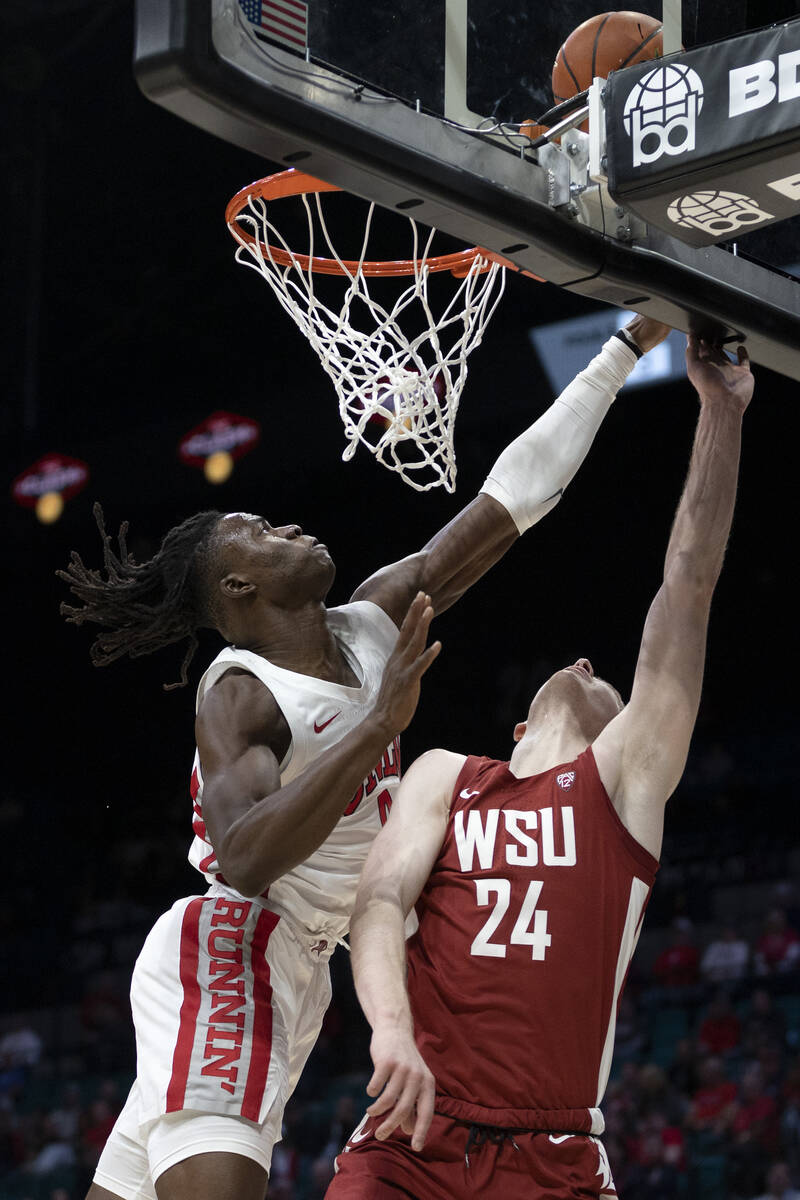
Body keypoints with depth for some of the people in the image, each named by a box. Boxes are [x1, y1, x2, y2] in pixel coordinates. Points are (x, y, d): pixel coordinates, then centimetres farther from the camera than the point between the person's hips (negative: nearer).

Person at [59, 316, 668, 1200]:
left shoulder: (372, 626, 10)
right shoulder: (239, 694, -11)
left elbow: (515, 494, 11)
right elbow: (243, 856, -28)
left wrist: (624, 350, 11)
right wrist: (378, 723, -32)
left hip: (288, 977, 8)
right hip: (223, 957, -8)